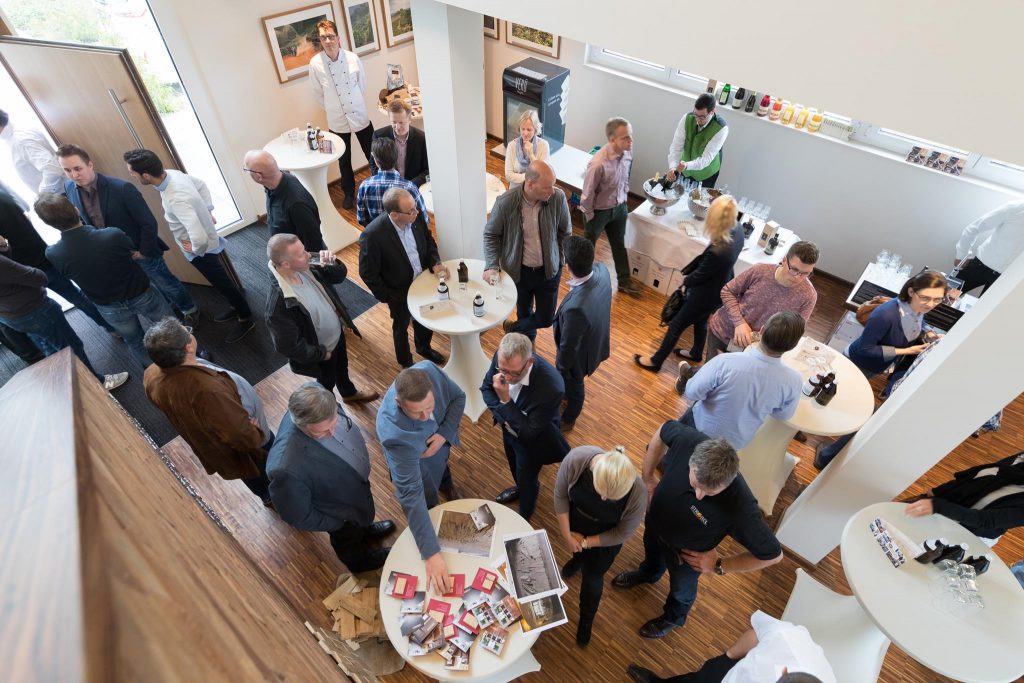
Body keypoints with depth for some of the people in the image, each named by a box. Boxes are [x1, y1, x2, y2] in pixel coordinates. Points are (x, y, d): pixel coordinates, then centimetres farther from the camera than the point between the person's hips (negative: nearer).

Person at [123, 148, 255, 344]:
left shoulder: (176, 199, -38)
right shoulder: (173, 174, -11)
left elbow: (200, 238, -45)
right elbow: (201, 184, 9)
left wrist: (195, 249, -24)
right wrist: (207, 210, 8)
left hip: (202, 250, -8)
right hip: (202, 243, 8)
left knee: (222, 283, 10)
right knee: (220, 282, 24)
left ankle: (245, 319, 28)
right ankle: (236, 308, 44)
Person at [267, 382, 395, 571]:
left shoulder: (313, 393, -31)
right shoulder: (288, 469, -47)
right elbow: (298, 516, -26)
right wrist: (337, 524, -12)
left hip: (356, 480, 5)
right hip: (341, 512, -5)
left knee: (364, 514, 37)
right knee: (350, 539, 30)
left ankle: (364, 528, 70)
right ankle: (359, 559, 63)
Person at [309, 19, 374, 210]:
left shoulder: (352, 58, -11)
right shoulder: (315, 64, -13)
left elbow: (362, 83, 5)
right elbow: (317, 94, -1)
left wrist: (357, 104, 12)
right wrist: (332, 109, 6)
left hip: (360, 115, 0)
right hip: (337, 121, 0)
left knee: (372, 154, 12)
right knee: (344, 161, 13)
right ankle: (349, 193, 33)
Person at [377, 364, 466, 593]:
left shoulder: (429, 370, -39)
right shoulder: (394, 434, -49)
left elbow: (458, 397, -18)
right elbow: (411, 495, -44)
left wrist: (444, 434, -32)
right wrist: (431, 553, -43)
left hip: (440, 440, 6)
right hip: (416, 462, -5)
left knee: (443, 464, 38)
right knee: (427, 503, 22)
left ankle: (446, 484, 73)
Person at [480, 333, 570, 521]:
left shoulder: (551, 387, -43)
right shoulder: (502, 359, -28)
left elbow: (528, 433, -33)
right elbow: (486, 387, -7)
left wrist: (505, 401, -40)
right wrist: (503, 413, -22)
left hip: (531, 441, -5)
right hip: (509, 428, 5)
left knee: (527, 479, 23)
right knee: (514, 466, 33)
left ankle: (524, 515, 56)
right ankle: (520, 488, 67)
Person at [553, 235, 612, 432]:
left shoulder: (575, 308, -48)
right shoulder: (602, 270, -27)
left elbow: (568, 347, -28)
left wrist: (561, 368, -12)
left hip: (578, 355, -7)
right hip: (595, 340, 7)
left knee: (572, 385, 26)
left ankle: (567, 420, 57)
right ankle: (569, 394, 70)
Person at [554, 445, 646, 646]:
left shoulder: (638, 493, -40)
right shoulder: (576, 458, -39)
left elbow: (623, 533, -20)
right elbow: (560, 494, -18)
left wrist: (585, 542, -11)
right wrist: (567, 535, -13)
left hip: (604, 539, -1)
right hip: (574, 522, 2)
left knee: (592, 578, 21)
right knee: (577, 551, 33)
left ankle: (587, 618, 53)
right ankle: (578, 559, 71)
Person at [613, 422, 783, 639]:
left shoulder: (740, 507, -44)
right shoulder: (688, 440, -39)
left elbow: (773, 554, -27)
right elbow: (662, 432, -14)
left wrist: (719, 566, -19)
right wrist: (648, 477, -9)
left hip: (686, 552, -3)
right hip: (655, 518, 3)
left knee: (681, 588, 31)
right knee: (652, 551, 37)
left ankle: (673, 617, 65)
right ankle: (648, 574, 72)